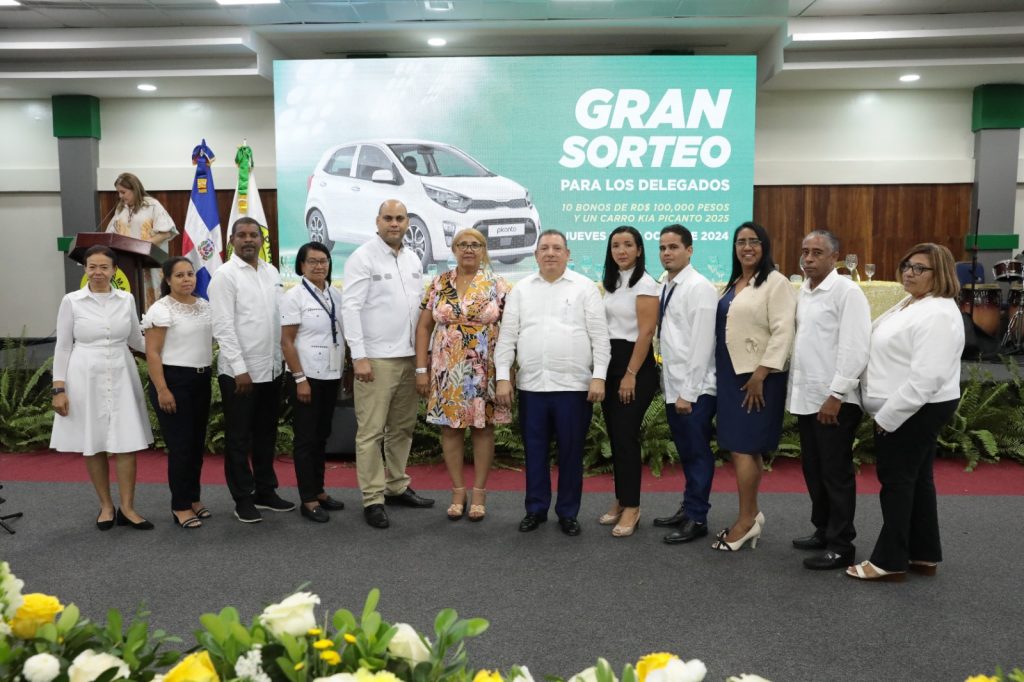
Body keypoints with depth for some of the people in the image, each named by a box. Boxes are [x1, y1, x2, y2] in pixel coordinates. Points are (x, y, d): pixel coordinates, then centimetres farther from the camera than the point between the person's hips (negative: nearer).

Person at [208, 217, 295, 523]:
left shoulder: (272, 272, 10)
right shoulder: (224, 275, -8)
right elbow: (223, 327, -13)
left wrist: (281, 359, 8)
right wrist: (240, 369, -16)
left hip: (271, 368, 6)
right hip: (239, 371, -6)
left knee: (266, 435, 15)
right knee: (239, 438, 6)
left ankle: (265, 491, 28)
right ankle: (243, 499, 16)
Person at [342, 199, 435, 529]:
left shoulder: (412, 258, 13)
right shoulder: (363, 258, -6)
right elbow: (350, 307, -10)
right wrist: (359, 356, -15)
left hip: (410, 356, 7)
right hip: (376, 359, -6)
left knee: (402, 427, 14)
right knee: (371, 431, -2)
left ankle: (397, 486, 26)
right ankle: (373, 499, 5)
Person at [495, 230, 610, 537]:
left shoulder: (585, 288, 2)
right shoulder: (521, 290, 9)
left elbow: (600, 337, -2)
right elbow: (507, 337, 7)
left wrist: (599, 377, -10)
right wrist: (503, 377, -1)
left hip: (574, 386, -2)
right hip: (531, 385, 2)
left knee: (571, 452, 7)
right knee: (534, 451, 10)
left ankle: (568, 513, 21)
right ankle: (536, 509, 24)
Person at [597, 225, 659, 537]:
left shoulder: (645, 284, -10)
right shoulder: (611, 283, 13)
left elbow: (646, 333, -16)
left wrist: (631, 375, -18)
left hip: (634, 363, -8)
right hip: (609, 362, 8)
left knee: (626, 436, -6)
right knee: (614, 436, 10)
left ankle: (632, 507, 5)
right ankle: (621, 501, 21)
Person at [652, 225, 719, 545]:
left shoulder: (699, 287, -12)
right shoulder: (666, 286, 11)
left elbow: (702, 344, -17)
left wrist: (688, 392, -18)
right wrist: (669, 385, 10)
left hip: (694, 390, -7)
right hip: (673, 386, 7)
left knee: (697, 453, 3)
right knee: (686, 453, 17)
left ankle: (697, 519, 13)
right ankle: (688, 509, 29)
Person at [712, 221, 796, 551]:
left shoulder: (775, 282, -7)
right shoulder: (732, 284, 16)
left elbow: (782, 331, -15)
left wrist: (760, 375, -19)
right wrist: (720, 372, 11)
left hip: (757, 376, -7)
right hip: (730, 374, 7)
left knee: (743, 447, -6)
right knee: (742, 448, 10)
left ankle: (746, 520, 4)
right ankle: (752, 515, 20)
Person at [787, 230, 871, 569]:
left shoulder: (847, 291, -12)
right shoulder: (803, 290, 12)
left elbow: (855, 349, -17)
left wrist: (836, 394, -20)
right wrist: (794, 388, 12)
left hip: (834, 400, -8)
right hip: (806, 396, 8)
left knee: (836, 473, 1)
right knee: (813, 470, 16)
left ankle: (841, 545, 12)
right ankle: (823, 530, 31)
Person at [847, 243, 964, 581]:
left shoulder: (937, 315, -21)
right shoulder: (912, 304, 13)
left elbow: (926, 377, -27)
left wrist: (888, 415, -23)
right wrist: (887, 411, 16)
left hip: (914, 410, -10)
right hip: (907, 409, 10)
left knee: (897, 480, -3)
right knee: (917, 479, 15)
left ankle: (889, 561, 7)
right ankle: (924, 555, 25)